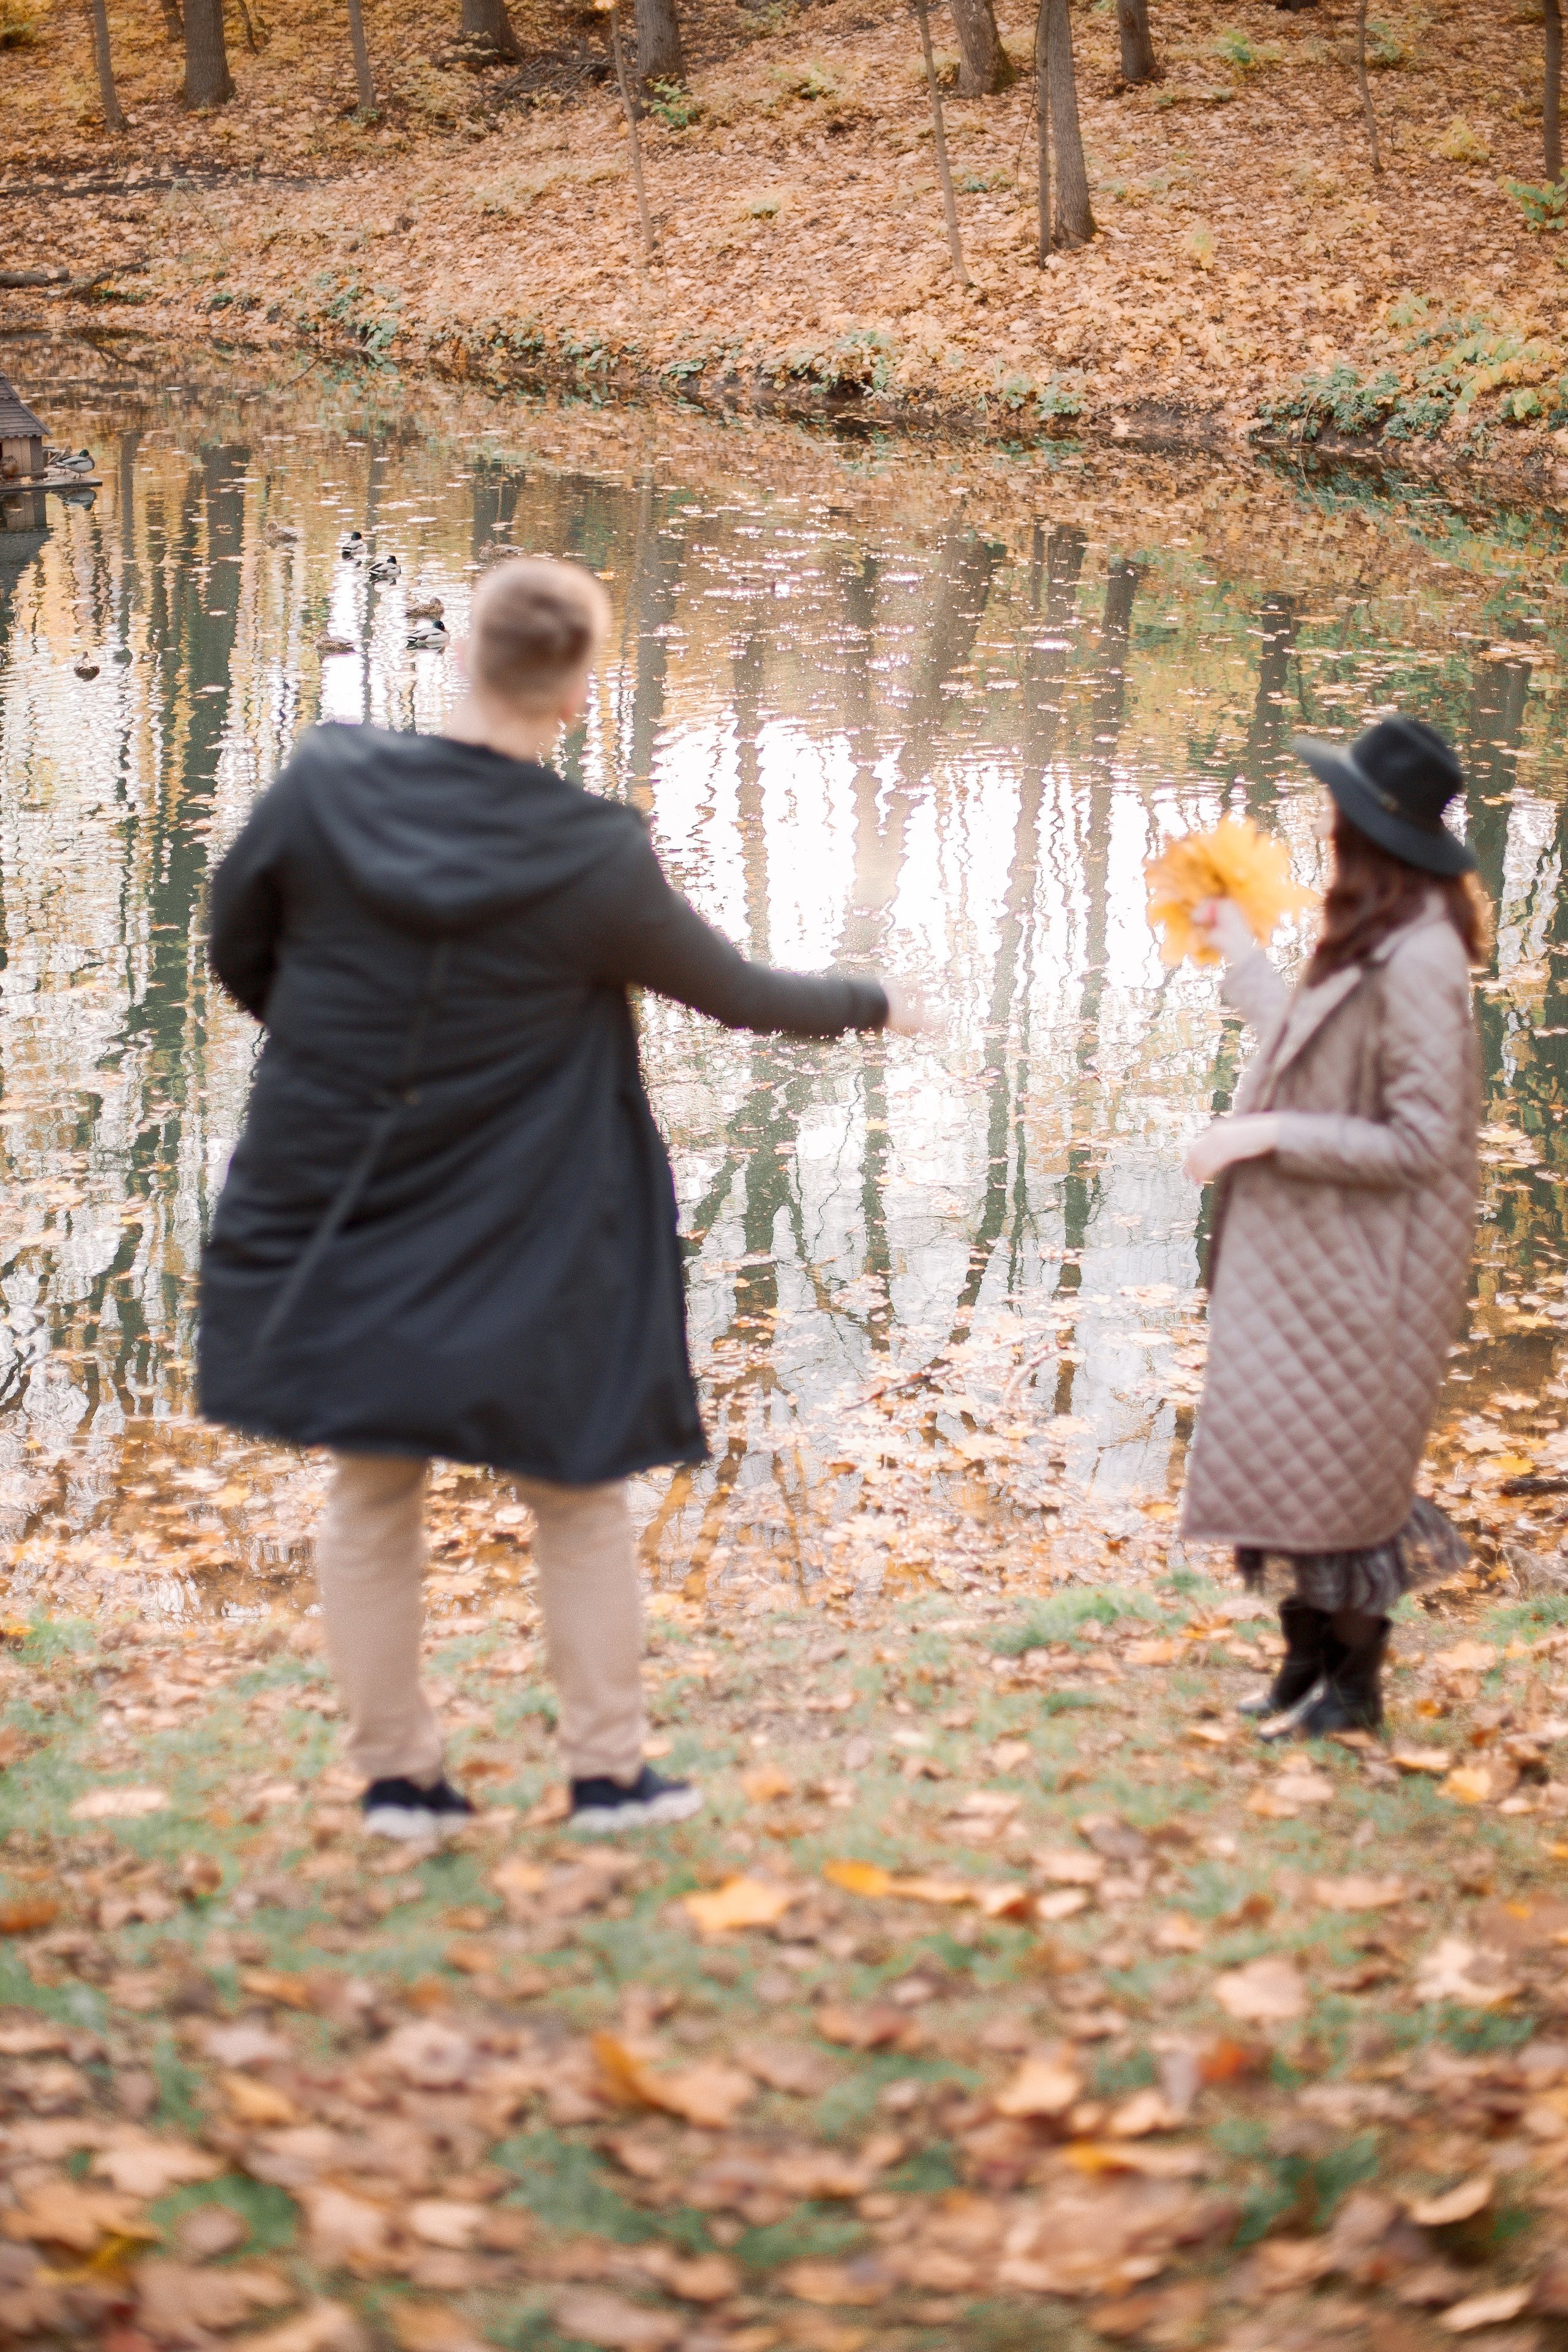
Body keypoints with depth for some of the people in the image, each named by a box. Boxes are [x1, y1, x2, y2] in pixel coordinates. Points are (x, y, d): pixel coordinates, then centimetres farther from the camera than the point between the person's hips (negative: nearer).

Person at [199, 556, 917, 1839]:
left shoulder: (324, 788, -12)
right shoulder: (598, 859, -16)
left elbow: (237, 953, 3)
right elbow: (735, 991, -1)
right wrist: (874, 1004, 17)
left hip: (337, 1219, 2)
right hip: (525, 1248, -2)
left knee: (371, 1500, 14)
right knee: (578, 1501, 15)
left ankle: (396, 1772, 20)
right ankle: (609, 1768, 22)